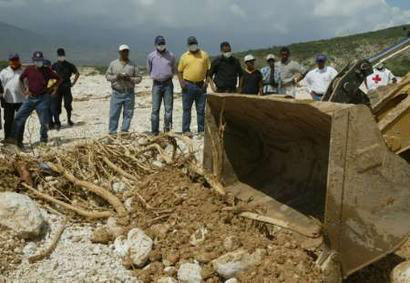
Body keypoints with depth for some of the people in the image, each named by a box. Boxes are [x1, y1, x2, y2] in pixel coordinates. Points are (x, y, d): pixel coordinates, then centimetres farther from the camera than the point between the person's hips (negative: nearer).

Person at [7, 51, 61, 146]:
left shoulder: (47, 71, -1)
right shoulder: (28, 69, 4)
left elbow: (59, 79, 6)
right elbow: (21, 78, 21)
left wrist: (50, 88, -2)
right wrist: (25, 88, 9)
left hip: (43, 98, -2)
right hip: (30, 98, 2)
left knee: (44, 121, 0)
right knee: (19, 118, -5)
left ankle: (44, 138, 21)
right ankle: (13, 138, 2)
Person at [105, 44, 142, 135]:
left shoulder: (133, 65, 6)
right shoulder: (113, 64, 9)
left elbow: (139, 78, 5)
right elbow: (107, 75, 8)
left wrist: (130, 79, -13)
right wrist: (116, 77, -11)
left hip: (129, 94, 0)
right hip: (116, 93, 0)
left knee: (128, 113, 2)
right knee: (114, 113, -2)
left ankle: (124, 130, 11)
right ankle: (112, 131, 5)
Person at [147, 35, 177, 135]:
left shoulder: (171, 56, 3)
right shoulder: (151, 56, 4)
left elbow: (174, 70, 17)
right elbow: (149, 70, 17)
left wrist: (169, 76, 10)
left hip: (168, 84, 0)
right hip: (156, 84, 0)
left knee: (169, 108, -1)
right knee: (155, 109, -2)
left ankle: (167, 128, 5)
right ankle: (154, 131, 3)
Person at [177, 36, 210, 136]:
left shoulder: (204, 55, 6)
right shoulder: (184, 56, 5)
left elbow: (208, 69, 9)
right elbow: (179, 71, 8)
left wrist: (207, 81, -4)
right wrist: (181, 81, -7)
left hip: (201, 85, 1)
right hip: (188, 85, -1)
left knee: (201, 109, 6)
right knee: (186, 109, 3)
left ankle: (201, 130, 13)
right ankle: (186, 130, 9)